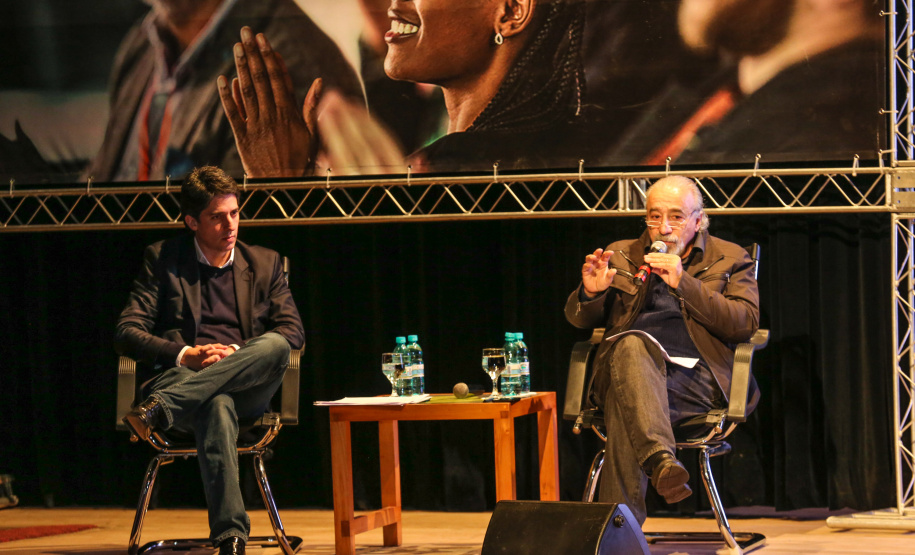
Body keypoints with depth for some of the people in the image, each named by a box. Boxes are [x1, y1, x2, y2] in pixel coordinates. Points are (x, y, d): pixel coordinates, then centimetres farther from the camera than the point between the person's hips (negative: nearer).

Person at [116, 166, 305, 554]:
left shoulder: (264, 263, 19)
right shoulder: (162, 259, 13)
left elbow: (293, 331, 8)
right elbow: (127, 333, 4)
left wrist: (237, 353, -10)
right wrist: (186, 355, -14)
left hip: (245, 389, 3)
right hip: (178, 378, -3)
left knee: (276, 346, -34)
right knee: (218, 406, -41)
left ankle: (160, 408, -40)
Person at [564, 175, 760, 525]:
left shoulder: (730, 260, 17)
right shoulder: (621, 256, 26)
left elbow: (746, 322, 0)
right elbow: (579, 319, 23)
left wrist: (684, 283, -9)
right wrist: (590, 293, -3)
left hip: (695, 378, -2)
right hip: (628, 366, 2)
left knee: (626, 409, -36)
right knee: (631, 345, -39)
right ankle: (660, 459, -59)